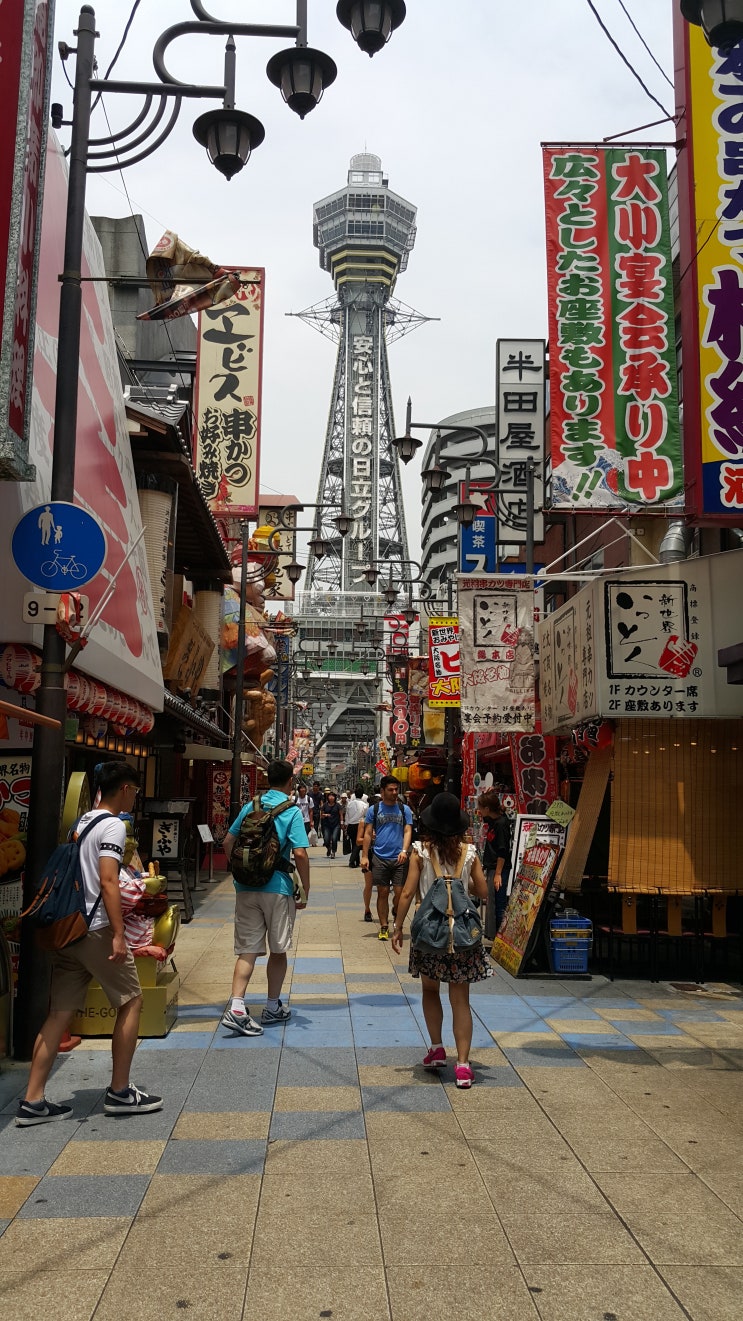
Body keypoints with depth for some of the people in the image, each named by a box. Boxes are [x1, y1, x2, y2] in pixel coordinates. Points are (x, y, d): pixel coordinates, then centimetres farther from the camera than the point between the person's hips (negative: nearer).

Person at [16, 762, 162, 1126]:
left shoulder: (81, 822, 16)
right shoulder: (113, 826, -11)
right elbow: (108, 882, -21)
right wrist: (118, 935, -23)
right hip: (95, 929, -8)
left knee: (60, 1012, 8)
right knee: (131, 1000, 5)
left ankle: (33, 1101, 8)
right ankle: (119, 1092, 9)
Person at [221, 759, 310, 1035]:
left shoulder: (250, 806, 7)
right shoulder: (292, 812, -8)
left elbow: (228, 842, 10)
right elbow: (300, 854, -14)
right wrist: (306, 889, -5)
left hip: (246, 886, 4)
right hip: (277, 887, -4)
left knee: (247, 950, 5)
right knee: (278, 949, 13)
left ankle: (236, 1008, -10)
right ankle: (273, 1008, 24)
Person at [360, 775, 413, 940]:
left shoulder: (404, 810, 8)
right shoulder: (374, 810, 6)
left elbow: (408, 831, 2)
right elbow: (368, 834, 6)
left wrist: (404, 850, -14)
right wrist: (364, 856, -1)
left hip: (399, 858, 0)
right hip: (380, 857, 0)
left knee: (400, 892, -3)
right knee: (383, 893, 3)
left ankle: (396, 913, 27)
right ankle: (384, 927, 12)